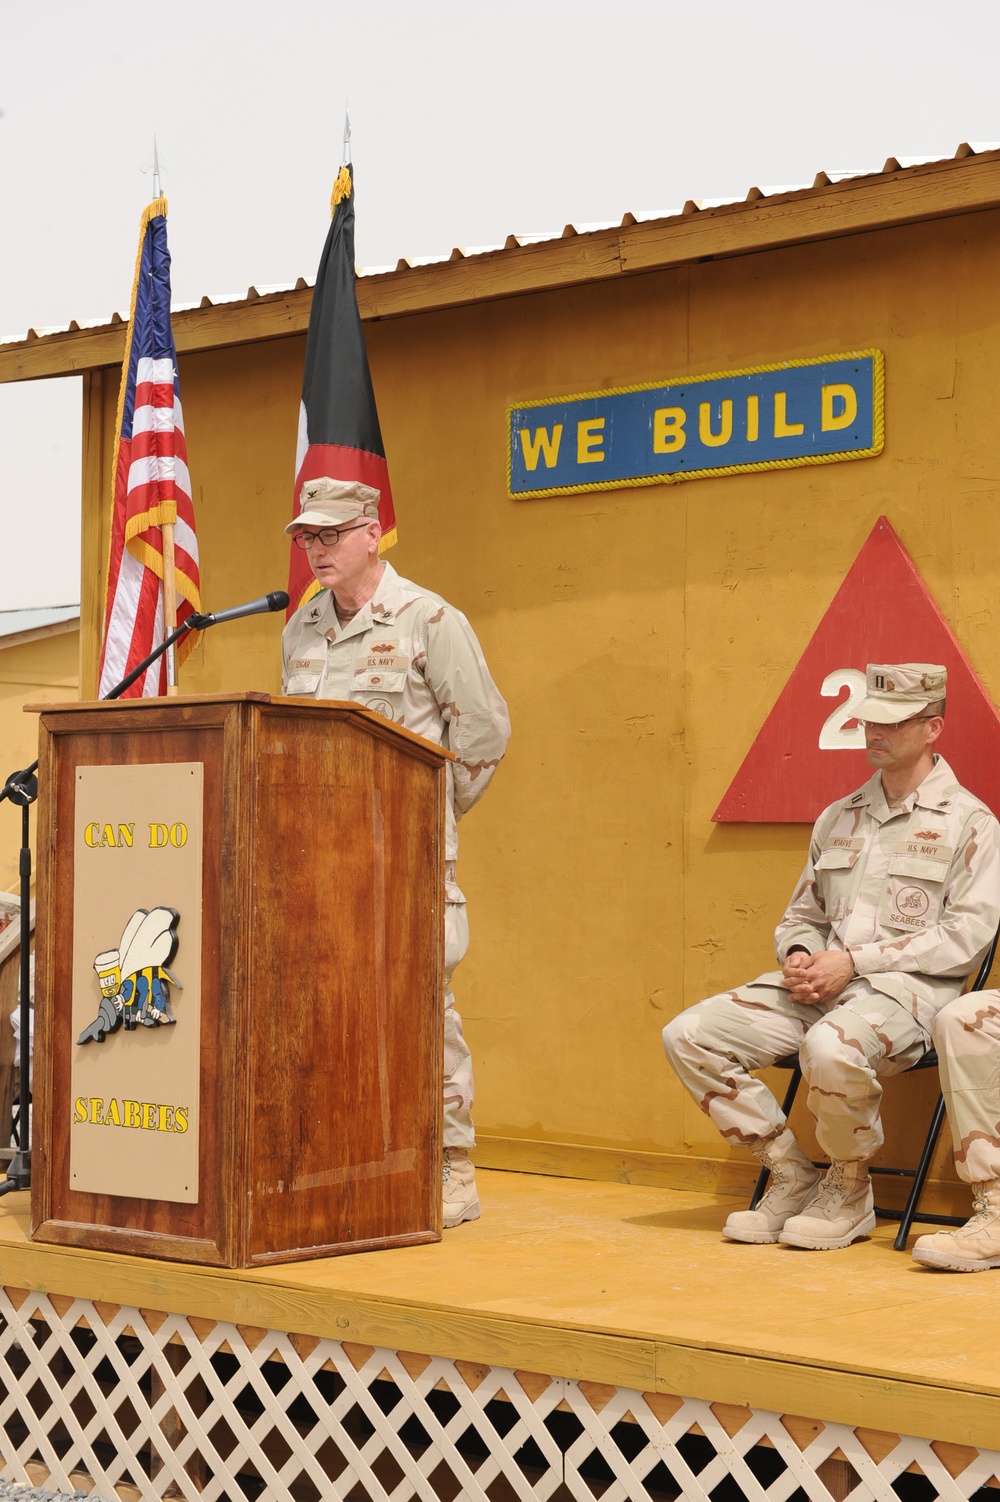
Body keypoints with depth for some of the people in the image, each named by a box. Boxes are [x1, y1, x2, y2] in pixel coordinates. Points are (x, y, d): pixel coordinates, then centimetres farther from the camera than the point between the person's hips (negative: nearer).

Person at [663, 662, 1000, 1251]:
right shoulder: (838, 817, 20)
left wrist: (854, 961, -15)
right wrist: (799, 955, -1)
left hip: (909, 987, -7)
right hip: (818, 986, 7)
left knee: (831, 1047, -40)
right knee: (688, 1034, -12)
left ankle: (850, 1192, -11)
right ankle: (795, 1178, -2)